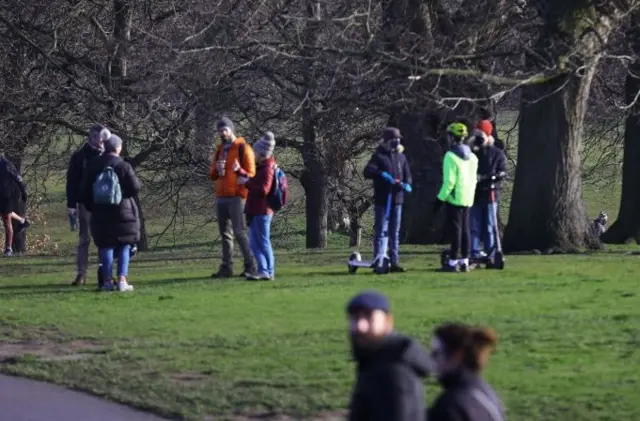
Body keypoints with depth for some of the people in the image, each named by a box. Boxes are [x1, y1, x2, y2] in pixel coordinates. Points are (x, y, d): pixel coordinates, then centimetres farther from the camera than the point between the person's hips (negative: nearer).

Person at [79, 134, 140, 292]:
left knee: (106, 247, 7)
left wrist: (91, 207, 19)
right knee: (124, 246, 5)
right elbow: (135, 187, -11)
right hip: (123, 212, -3)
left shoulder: (94, 167, 3)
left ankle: (108, 280, 4)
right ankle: (122, 280, -3)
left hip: (101, 213, 3)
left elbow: (85, 191, 7)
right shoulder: (123, 166, -11)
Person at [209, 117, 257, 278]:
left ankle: (250, 266, -8)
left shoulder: (243, 148, -2)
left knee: (239, 232, -11)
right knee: (225, 233, 5)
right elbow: (212, 175, 18)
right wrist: (217, 170, -5)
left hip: (236, 197, -7)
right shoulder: (219, 150, 18)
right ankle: (226, 267, 6)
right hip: (221, 197, 7)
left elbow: (251, 174, -5)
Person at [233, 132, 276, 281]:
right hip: (255, 211, 10)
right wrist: (239, 171, 14)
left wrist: (247, 183, -19)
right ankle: (263, 270, 9)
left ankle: (268, 272, 3)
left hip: (262, 212, -10)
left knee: (263, 242, -3)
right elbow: (253, 181, 26)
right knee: (254, 243, 9)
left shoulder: (268, 169, -17)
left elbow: (263, 190, -26)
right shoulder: (261, 167, 14)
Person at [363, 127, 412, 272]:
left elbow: (407, 174, 17)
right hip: (382, 200, -6)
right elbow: (367, 172, -16)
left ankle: (394, 262, 14)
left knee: (395, 233, 10)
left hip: (397, 199, 6)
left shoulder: (401, 156, 13)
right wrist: (382, 174, -31)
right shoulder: (379, 156, -5)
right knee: (381, 232, -5)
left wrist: (407, 184, -5)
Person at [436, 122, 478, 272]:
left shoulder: (451, 156, -14)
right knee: (465, 229, 11)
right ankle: (465, 261, 13)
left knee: (455, 229, -6)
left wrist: (441, 198, -12)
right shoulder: (472, 156, 11)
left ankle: (453, 262, -5)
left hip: (455, 198, -7)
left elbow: (449, 181, -18)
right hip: (467, 198, 7)